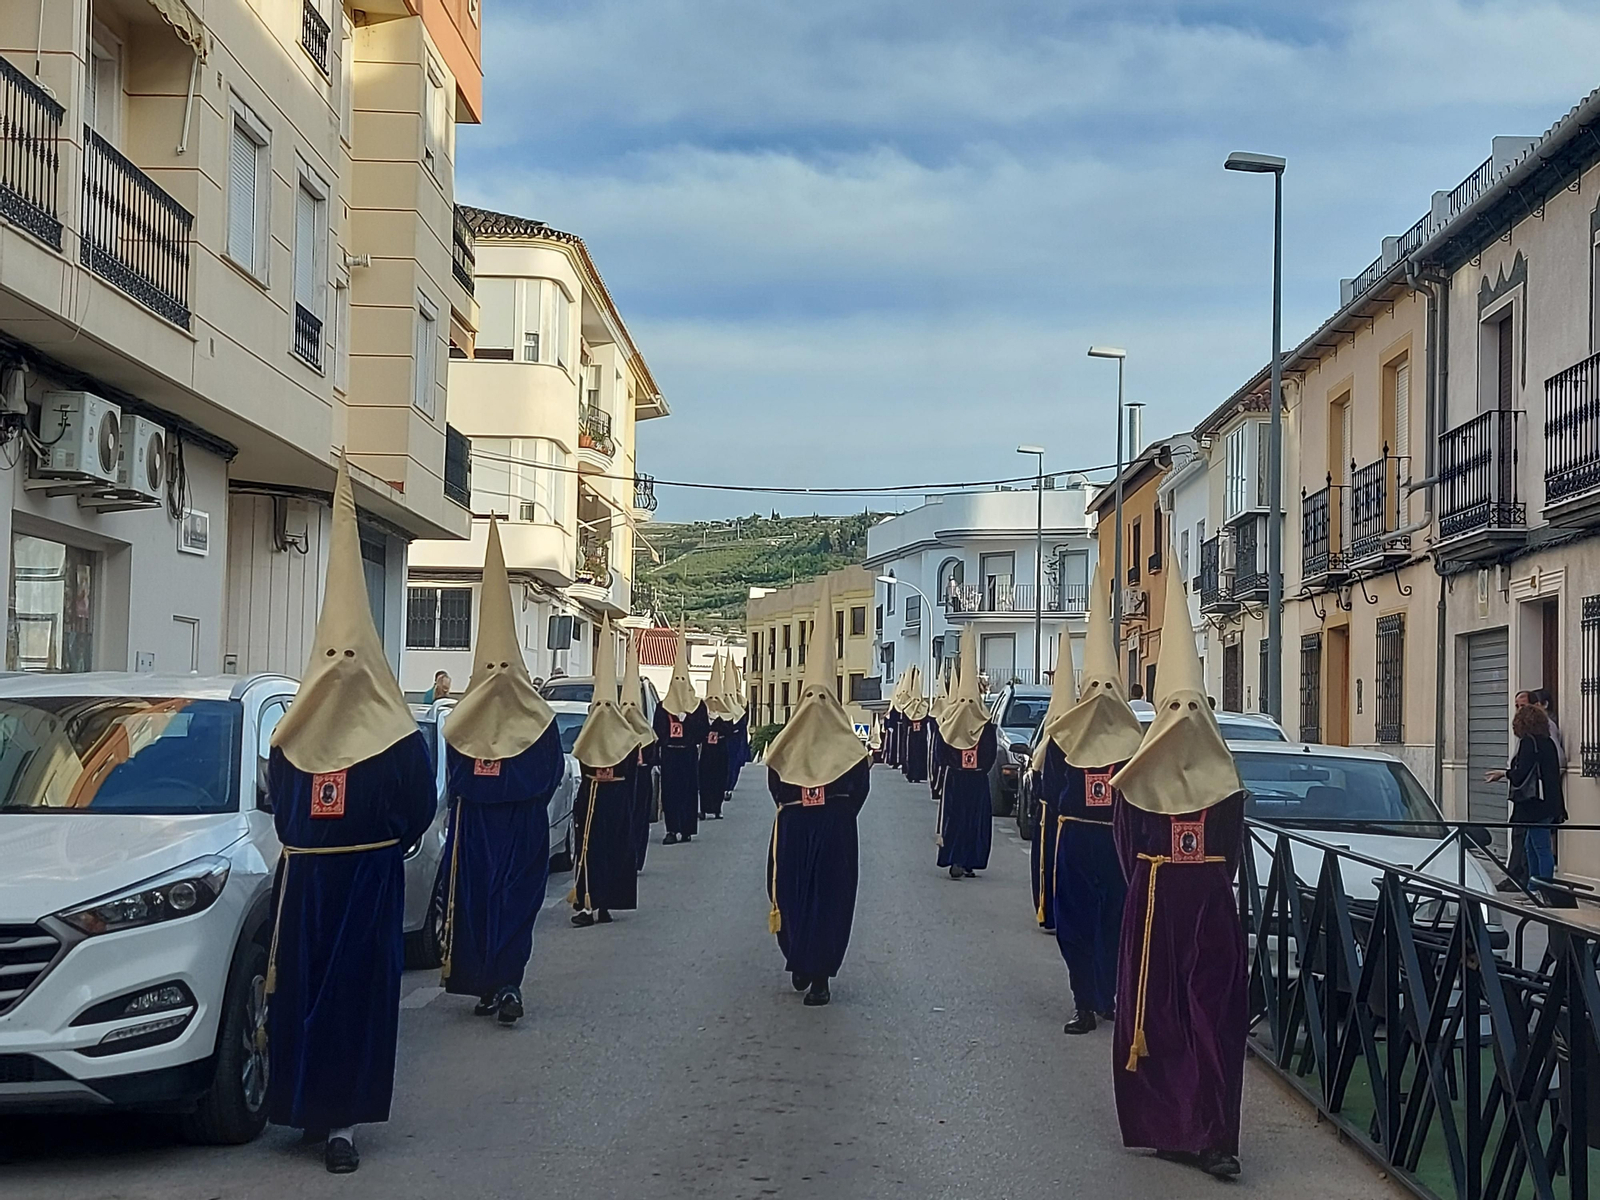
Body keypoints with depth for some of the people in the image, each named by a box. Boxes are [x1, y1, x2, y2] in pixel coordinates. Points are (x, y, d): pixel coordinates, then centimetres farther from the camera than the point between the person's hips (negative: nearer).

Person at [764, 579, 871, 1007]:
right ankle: (820, 975, -5)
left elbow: (775, 788, 4)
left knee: (794, 893, 15)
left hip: (792, 827, 1)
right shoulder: (849, 745, -8)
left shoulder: (785, 743, -4)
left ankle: (799, 965, 24)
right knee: (831, 896, 2)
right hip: (836, 829, -1)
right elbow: (861, 788, -3)